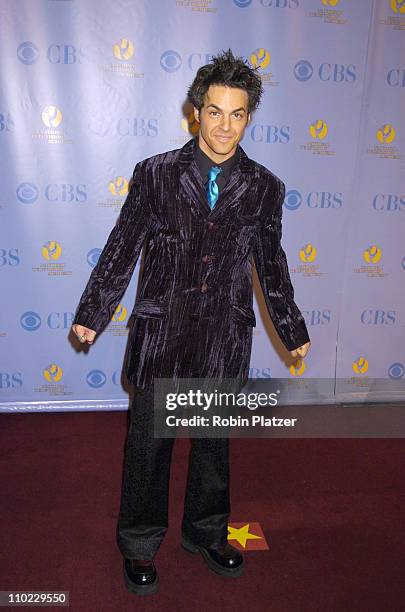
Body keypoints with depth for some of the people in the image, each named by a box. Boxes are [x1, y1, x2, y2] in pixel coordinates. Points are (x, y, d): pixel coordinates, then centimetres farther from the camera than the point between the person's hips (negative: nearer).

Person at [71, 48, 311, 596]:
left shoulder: (264, 187, 1)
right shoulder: (155, 174, -4)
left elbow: (271, 263, 9)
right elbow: (122, 249, 0)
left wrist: (293, 330, 14)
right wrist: (92, 315, 3)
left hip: (225, 337, 2)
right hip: (161, 332, -1)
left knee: (215, 441, 16)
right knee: (148, 442, 11)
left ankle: (207, 533, 40)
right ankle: (140, 545, 33)